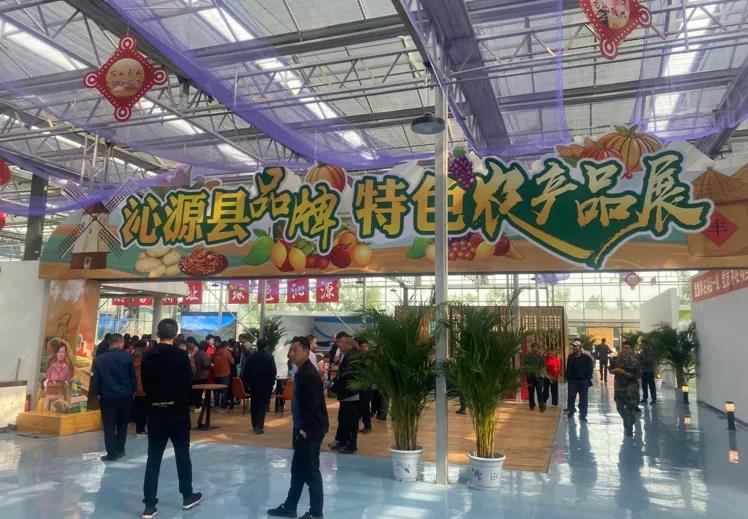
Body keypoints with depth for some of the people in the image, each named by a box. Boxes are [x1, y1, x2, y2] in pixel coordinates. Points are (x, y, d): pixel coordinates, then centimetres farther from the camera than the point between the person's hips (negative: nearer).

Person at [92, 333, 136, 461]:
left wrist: (97, 393, 12)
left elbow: (96, 379, 3)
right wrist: (133, 391, 10)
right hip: (125, 396, 0)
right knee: (122, 424, 15)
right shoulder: (128, 357, -4)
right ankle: (120, 449, 19)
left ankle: (112, 453, 3)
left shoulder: (99, 359, 1)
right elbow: (133, 377, -1)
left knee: (109, 426, 4)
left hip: (107, 397, 0)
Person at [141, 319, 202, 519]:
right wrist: (187, 404, 6)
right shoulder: (181, 355, -12)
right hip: (177, 411, -3)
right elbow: (188, 384, -9)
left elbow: (144, 384, 6)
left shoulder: (148, 356, 1)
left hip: (155, 411, 3)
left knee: (153, 458, 6)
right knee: (182, 455, 10)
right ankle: (187, 497, 23)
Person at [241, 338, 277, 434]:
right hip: (265, 384, -3)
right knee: (263, 405, 0)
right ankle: (259, 426, -9)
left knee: (254, 405, 14)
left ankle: (254, 425, 19)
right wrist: (272, 383, 2)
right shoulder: (269, 357, -9)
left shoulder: (251, 357, 0)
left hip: (253, 384, 3)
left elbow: (245, 371, 1)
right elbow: (274, 372, -10)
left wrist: (247, 383, 10)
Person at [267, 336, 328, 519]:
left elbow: (313, 405, -23)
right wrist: (299, 428, 15)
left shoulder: (310, 374, -21)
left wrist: (306, 429, -20)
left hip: (310, 430, -10)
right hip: (302, 428, 10)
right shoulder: (301, 372, 10)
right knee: (298, 469, 19)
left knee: (311, 471, 1)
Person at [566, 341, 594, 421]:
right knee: (571, 398, 9)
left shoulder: (586, 357, -7)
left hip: (583, 381, -2)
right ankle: (570, 411, 28)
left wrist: (588, 379, -8)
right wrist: (568, 378, 3)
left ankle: (583, 415, 15)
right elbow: (568, 369, 8)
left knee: (583, 399, 4)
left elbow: (591, 369, -3)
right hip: (572, 381, 2)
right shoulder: (570, 357, 2)